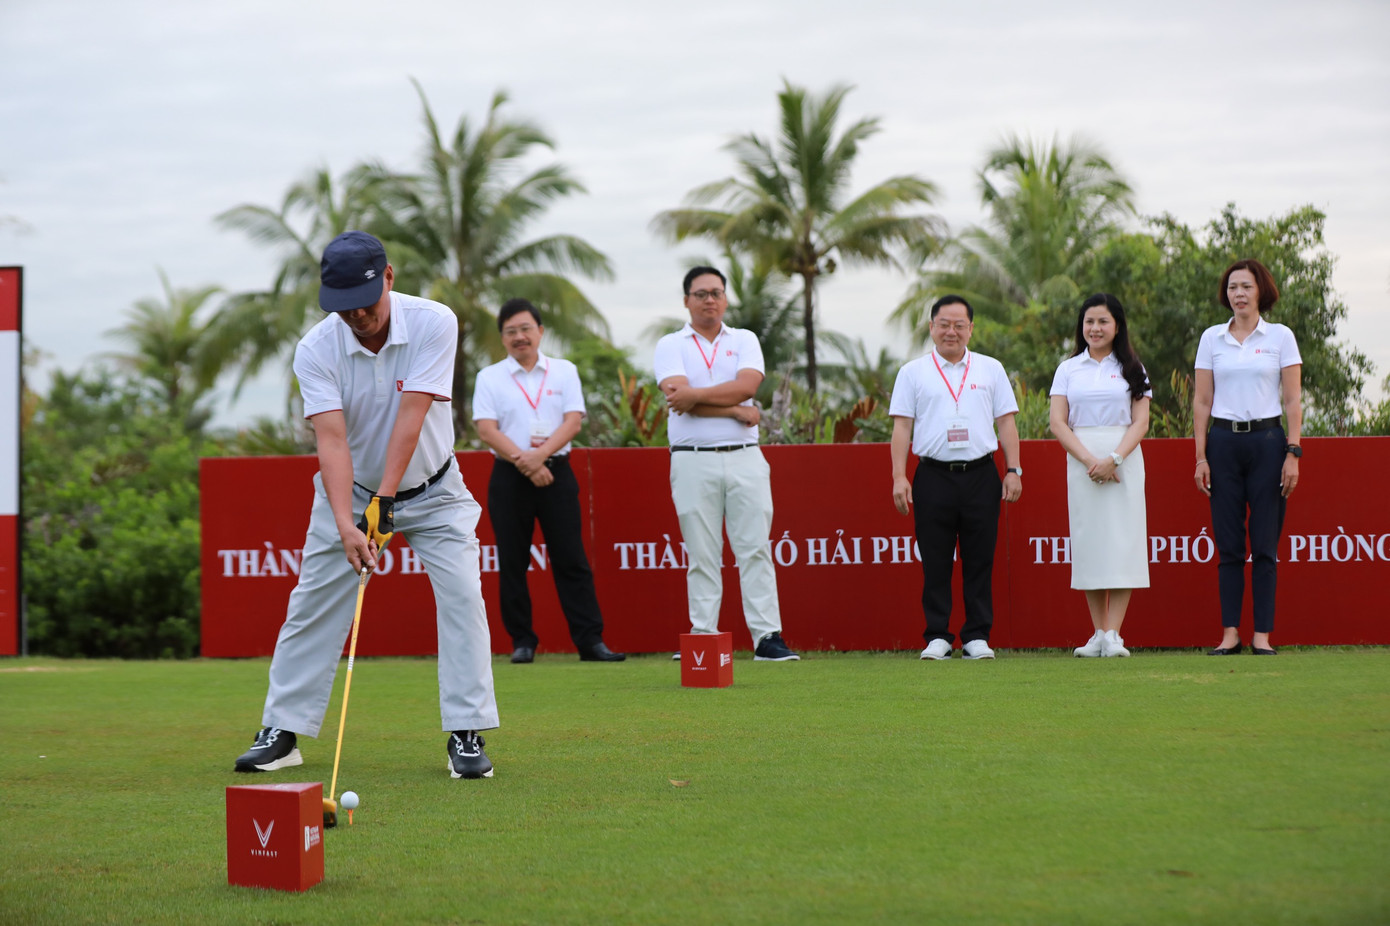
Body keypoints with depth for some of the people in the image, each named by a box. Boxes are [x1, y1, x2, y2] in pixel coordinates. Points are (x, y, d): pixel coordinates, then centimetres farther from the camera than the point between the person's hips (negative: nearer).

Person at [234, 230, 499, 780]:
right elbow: (331, 437, -28)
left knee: (462, 594, -15)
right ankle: (282, 732, 8)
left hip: (430, 490, -1)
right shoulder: (317, 349, -19)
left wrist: (384, 500, -33)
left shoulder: (434, 323, -23)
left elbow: (411, 417, -28)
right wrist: (345, 524, -39)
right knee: (313, 603, -2)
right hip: (351, 489, 1)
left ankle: (466, 735, -10)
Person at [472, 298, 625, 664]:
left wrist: (540, 455, -15)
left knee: (571, 560, -3)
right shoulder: (490, 377, 6)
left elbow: (573, 420, 0)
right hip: (509, 478, 0)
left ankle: (590, 640, -4)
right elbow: (487, 429, -4)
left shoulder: (564, 371, 10)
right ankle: (522, 640, 8)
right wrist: (523, 462, -15)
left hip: (556, 472, 0)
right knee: (512, 563, 1)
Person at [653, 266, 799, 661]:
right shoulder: (670, 346, 8)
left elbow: (747, 385, -6)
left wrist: (695, 395, -12)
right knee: (701, 555, -1)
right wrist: (735, 410, -8)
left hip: (745, 458, 1)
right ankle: (703, 637, 2)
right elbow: (679, 398, -9)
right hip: (693, 461, -1)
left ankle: (767, 636, -6)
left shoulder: (745, 341, 13)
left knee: (755, 549, -4)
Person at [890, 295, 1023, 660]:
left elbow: (1006, 422, 11)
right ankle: (937, 637, 5)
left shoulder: (991, 369, 12)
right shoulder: (913, 372, 9)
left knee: (980, 560, 1)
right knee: (935, 562, 0)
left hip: (981, 475, 1)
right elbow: (902, 427, 5)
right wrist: (899, 477, -3)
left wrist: (1013, 470, 3)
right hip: (934, 476, -1)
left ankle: (977, 636, 7)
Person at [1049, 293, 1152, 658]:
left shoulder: (1131, 369, 8)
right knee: (1089, 542, 0)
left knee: (1121, 540, -8)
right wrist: (1089, 460, -11)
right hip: (1081, 460, 1)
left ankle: (1113, 634, -9)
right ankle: (1098, 633, 5)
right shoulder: (1068, 369, 10)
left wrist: (1114, 459, -14)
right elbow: (1058, 422, 2)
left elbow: (1140, 423, 1)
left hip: (1124, 460, -1)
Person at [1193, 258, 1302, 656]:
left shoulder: (1280, 337, 3)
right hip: (1224, 442, 2)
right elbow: (1202, 401, 8)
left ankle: (1262, 634, 1)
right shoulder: (1211, 339, 8)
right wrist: (1200, 456, 1)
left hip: (1267, 440, -1)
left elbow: (1293, 400, 1)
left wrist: (1293, 454, -7)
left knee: (1265, 544, -2)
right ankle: (1230, 633, 3)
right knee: (1228, 544, 1)